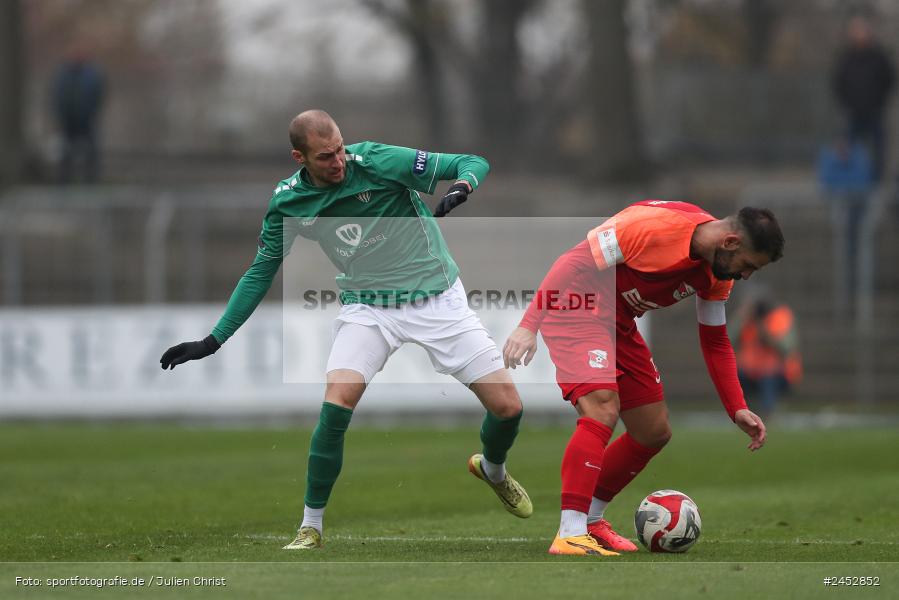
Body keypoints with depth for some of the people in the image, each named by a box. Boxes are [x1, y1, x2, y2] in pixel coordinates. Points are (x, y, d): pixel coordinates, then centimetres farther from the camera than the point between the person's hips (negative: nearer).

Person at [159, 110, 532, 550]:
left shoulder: (377, 162, -16)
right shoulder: (287, 203, -6)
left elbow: (474, 164, -11)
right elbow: (261, 272, 8)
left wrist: (462, 186, -35)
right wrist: (213, 341, 5)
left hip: (437, 298, -1)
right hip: (368, 308, 1)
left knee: (507, 407, -4)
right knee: (337, 403, -24)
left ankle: (492, 469, 33)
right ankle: (311, 525, -7)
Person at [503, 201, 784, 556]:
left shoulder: (717, 275, -2)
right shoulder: (653, 227, -28)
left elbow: (715, 341, 11)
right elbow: (573, 264, -26)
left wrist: (737, 410, 2)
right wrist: (529, 326, -32)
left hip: (619, 324, 9)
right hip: (574, 309, -9)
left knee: (655, 433, 9)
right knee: (603, 410, -27)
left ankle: (589, 520, 25)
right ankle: (570, 536, -28)